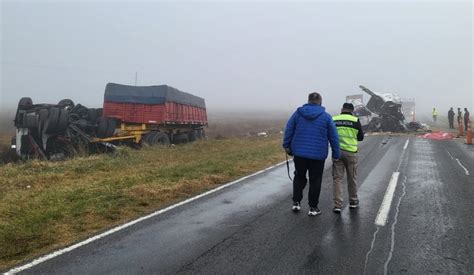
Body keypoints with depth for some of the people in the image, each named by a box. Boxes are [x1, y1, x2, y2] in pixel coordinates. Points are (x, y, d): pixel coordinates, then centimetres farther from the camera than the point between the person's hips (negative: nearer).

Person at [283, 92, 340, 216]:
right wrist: (336, 154, 7)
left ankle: (296, 202, 14)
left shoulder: (298, 113, 0)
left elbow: (288, 131, 1)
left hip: (299, 153, 2)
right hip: (318, 155, -1)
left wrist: (287, 146, 11)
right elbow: (334, 137, -1)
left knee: (299, 177, 20)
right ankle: (313, 208, 16)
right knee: (315, 181, 10)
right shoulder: (326, 117, -2)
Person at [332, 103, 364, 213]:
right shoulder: (355, 120, -2)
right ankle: (353, 202, 29)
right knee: (352, 178, 14)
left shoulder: (333, 120, 1)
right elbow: (361, 137, 6)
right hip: (350, 152, -1)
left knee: (337, 178, 4)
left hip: (337, 152, 1)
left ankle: (337, 205, -1)